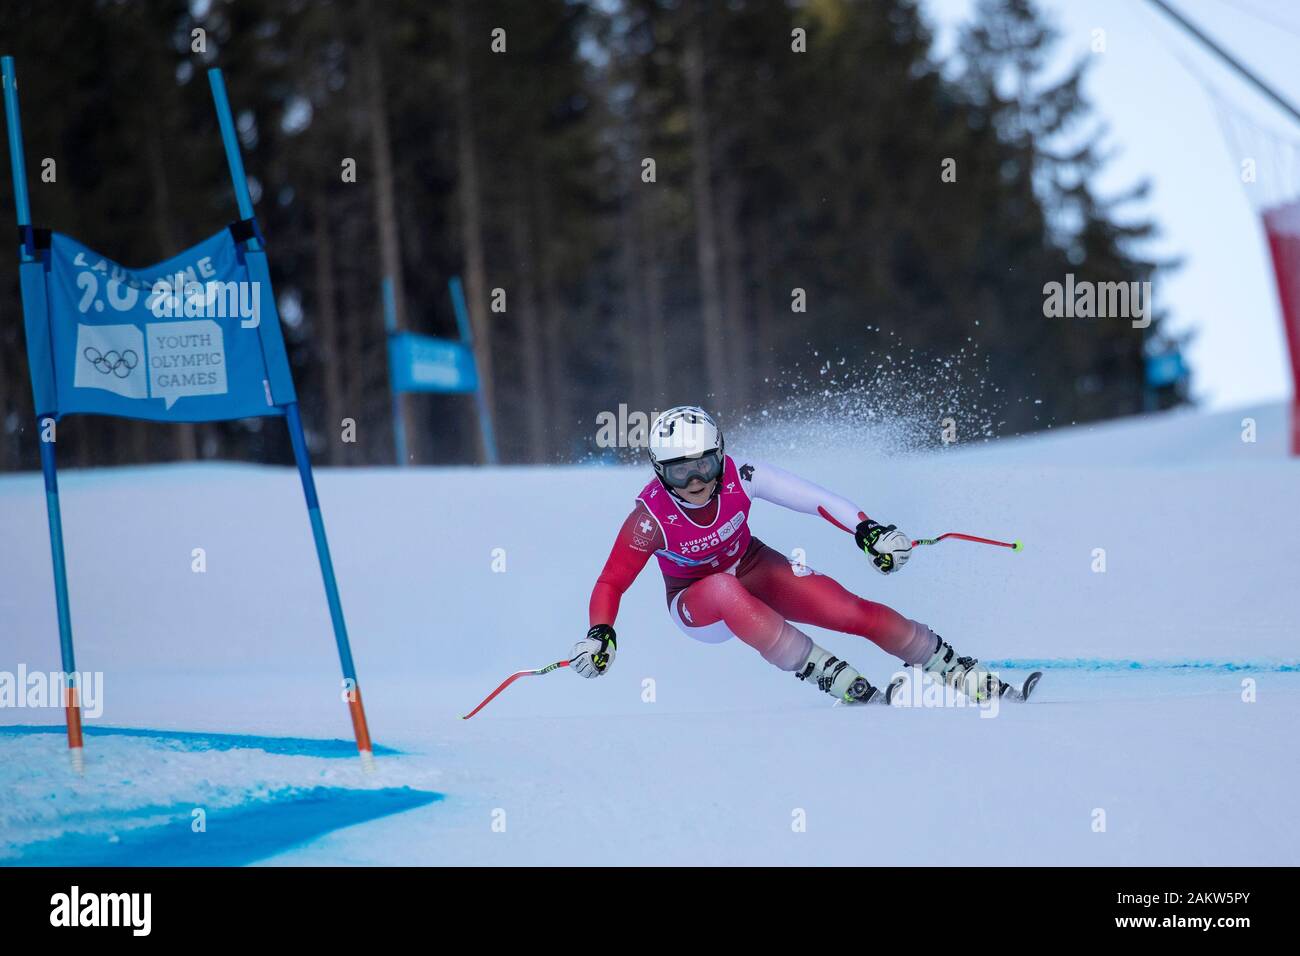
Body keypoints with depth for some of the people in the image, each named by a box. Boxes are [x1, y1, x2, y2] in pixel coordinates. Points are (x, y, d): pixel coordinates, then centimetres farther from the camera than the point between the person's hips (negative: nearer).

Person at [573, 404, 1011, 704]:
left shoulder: (737, 477, -25)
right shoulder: (651, 517, -29)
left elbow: (810, 497, -20)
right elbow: (611, 584, -25)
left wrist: (866, 528, -30)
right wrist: (599, 635, -42)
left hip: (754, 569, 3)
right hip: (698, 606, -3)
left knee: (857, 613, -15)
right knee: (725, 590, -39)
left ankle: (958, 671, 3)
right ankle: (849, 688, -39)